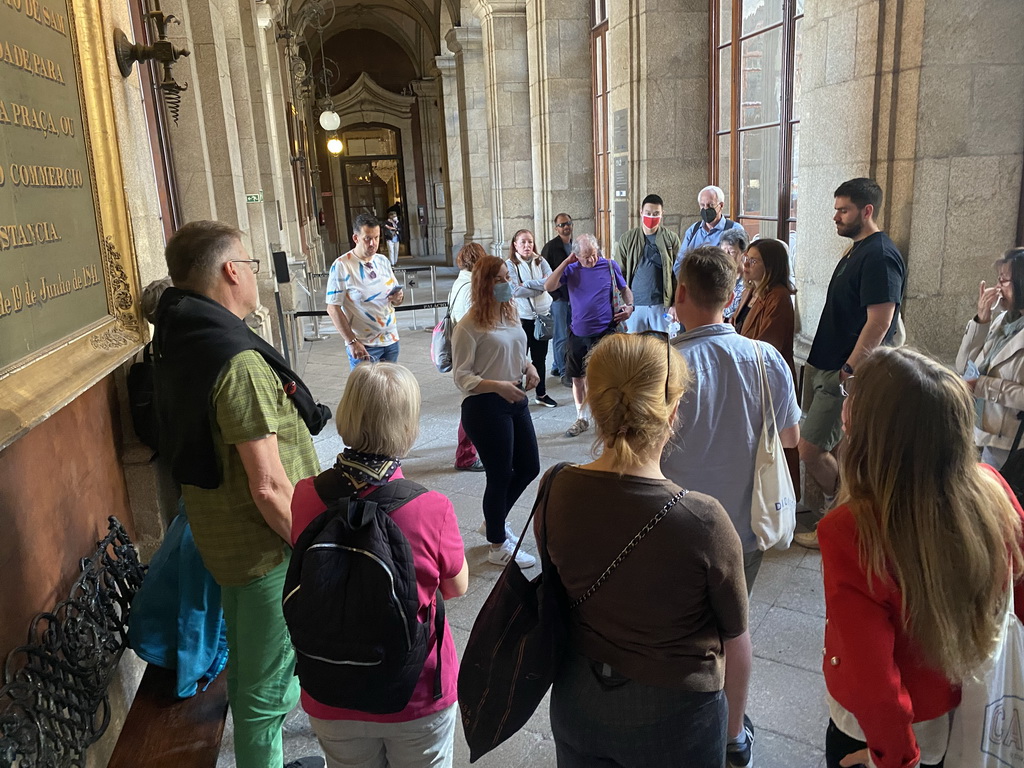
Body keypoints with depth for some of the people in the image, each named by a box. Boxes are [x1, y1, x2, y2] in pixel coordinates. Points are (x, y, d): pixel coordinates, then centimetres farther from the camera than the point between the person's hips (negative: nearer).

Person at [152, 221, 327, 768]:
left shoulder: (178, 344, 2)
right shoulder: (238, 361, -28)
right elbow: (269, 487, -29)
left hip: (218, 534, 10)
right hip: (265, 545, -10)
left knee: (248, 660, 30)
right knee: (265, 685, 9)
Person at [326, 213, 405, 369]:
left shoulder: (383, 261, 7)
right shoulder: (341, 266, -11)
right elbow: (333, 308, -13)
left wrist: (398, 298, -8)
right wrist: (352, 342, -19)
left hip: (391, 340, 6)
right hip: (363, 346, -5)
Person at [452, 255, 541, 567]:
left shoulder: (510, 315, 9)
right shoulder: (469, 325, -14)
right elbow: (462, 376, -15)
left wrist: (530, 368, -1)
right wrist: (498, 386, -29)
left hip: (516, 402, 8)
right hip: (485, 407, -8)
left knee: (529, 467, 15)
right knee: (500, 476, 2)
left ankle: (493, 521, 39)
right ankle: (497, 545, 24)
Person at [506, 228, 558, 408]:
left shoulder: (540, 262, 6)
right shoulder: (510, 265, -5)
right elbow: (515, 290, -17)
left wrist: (527, 284, -15)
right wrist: (540, 286, -11)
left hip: (542, 314, 4)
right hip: (521, 317, -4)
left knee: (540, 357, 14)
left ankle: (541, 393, 26)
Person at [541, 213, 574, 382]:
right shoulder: (550, 247, -7)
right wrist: (555, 296, -12)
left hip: (574, 297, 6)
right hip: (558, 297, -6)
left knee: (570, 334, 10)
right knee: (561, 336, -3)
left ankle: (557, 366, 22)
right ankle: (563, 372, 4)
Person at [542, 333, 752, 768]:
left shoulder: (553, 492, -17)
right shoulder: (702, 522, -27)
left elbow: (554, 594, 0)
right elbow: (735, 642, -12)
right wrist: (734, 727, 6)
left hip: (577, 703, 3)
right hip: (673, 715, -3)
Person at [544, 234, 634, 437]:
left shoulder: (610, 266, -1)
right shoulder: (571, 270, 2)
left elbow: (625, 289, 13)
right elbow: (548, 286, -10)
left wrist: (629, 306, -6)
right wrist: (565, 262, -12)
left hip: (604, 332, -3)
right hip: (578, 333, 3)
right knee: (577, 377, 12)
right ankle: (581, 419, 27)